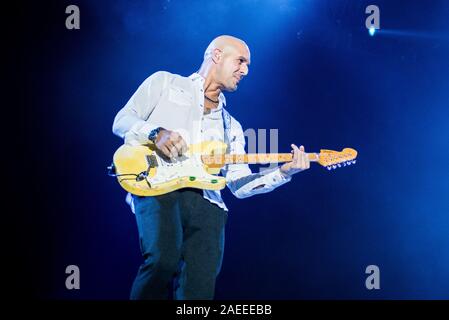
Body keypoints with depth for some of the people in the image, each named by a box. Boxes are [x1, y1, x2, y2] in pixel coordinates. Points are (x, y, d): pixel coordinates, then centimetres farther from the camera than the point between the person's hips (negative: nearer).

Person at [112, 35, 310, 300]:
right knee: (163, 259, -32)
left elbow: (238, 184, 20)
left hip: (205, 198, 4)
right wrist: (157, 133, -11)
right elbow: (121, 122, 9)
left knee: (200, 289, -15)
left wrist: (284, 172, 5)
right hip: (158, 187, -4)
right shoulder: (165, 82, 18)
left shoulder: (231, 126, 29)